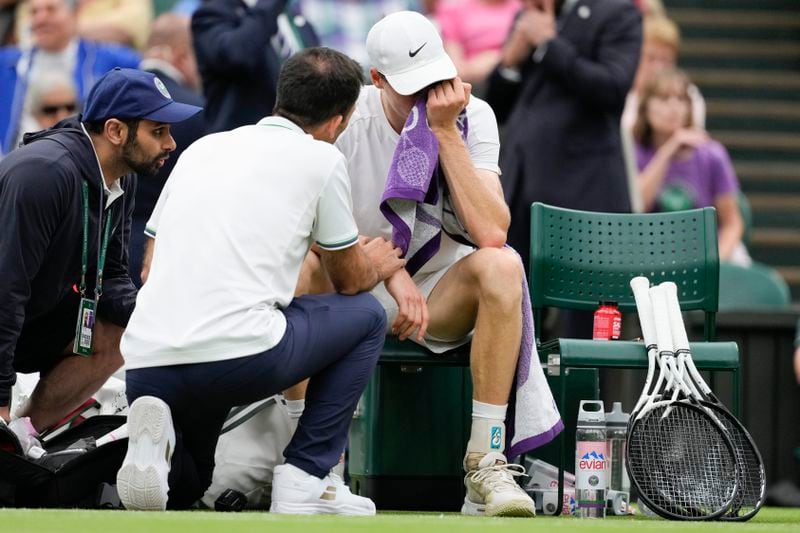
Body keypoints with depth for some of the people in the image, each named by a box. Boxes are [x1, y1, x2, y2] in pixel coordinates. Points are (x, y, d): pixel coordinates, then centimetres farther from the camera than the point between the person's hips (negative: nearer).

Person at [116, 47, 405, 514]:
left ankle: (156, 440, -5)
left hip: (146, 363, 5)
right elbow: (350, 279, 18)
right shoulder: (321, 158, 8)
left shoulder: (203, 147, 23)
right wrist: (377, 266, 43)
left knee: (185, 485, 32)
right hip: (240, 355, -5)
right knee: (366, 316, 21)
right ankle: (306, 477, 11)